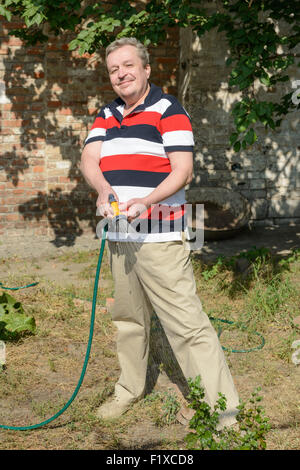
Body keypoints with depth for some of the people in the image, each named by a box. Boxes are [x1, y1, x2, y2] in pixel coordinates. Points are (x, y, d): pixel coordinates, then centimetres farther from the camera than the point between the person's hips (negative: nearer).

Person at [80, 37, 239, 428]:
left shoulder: (168, 109, -3)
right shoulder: (106, 116, 16)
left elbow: (183, 170, -11)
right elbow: (89, 160, 4)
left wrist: (145, 202, -26)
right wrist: (104, 190, -18)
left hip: (159, 237, -6)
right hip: (117, 237, 6)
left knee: (187, 322, -10)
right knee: (128, 318, 17)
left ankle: (222, 411, -5)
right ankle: (130, 389, 34)